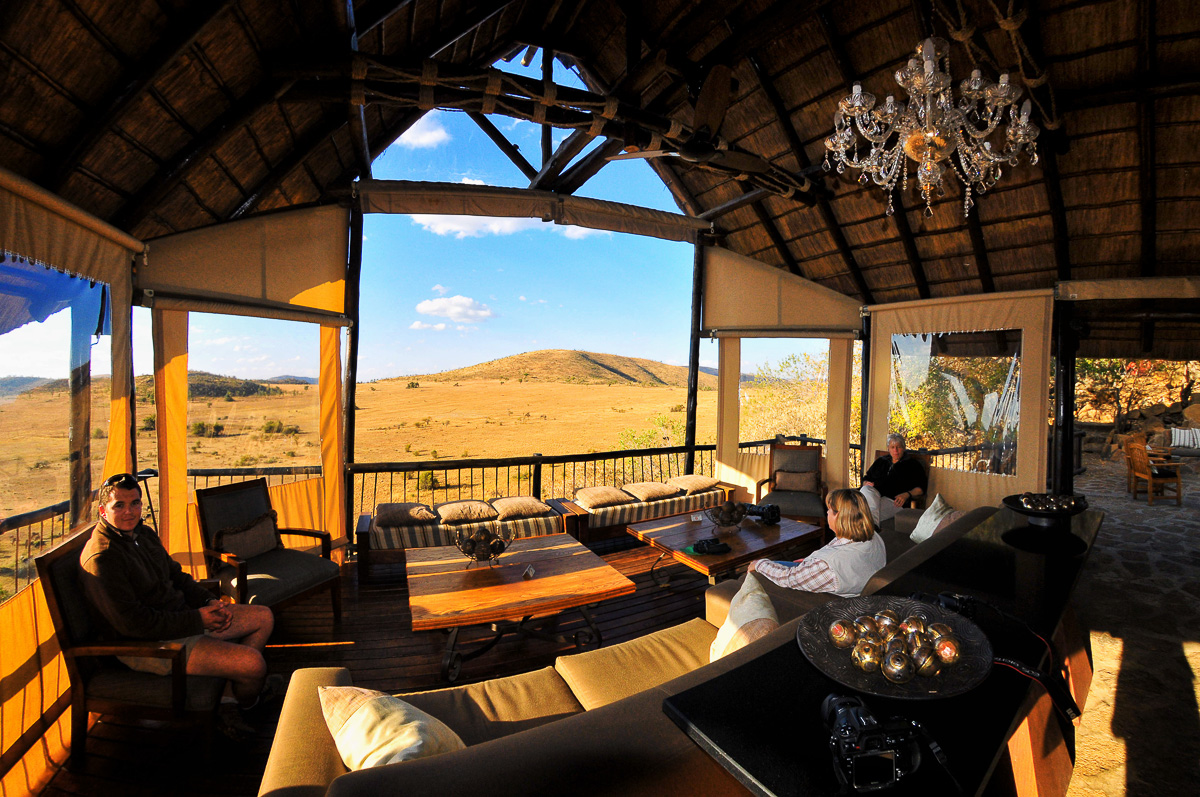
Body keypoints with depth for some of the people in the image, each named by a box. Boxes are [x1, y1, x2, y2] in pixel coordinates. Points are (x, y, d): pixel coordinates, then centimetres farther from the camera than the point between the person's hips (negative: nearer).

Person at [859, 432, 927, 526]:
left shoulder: (913, 464, 19)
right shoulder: (881, 461, 31)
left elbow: (921, 487, 8)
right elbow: (866, 477, 33)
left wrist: (907, 495, -12)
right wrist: (866, 483, 6)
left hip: (893, 500, -4)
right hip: (874, 494, 4)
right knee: (865, 490, -37)